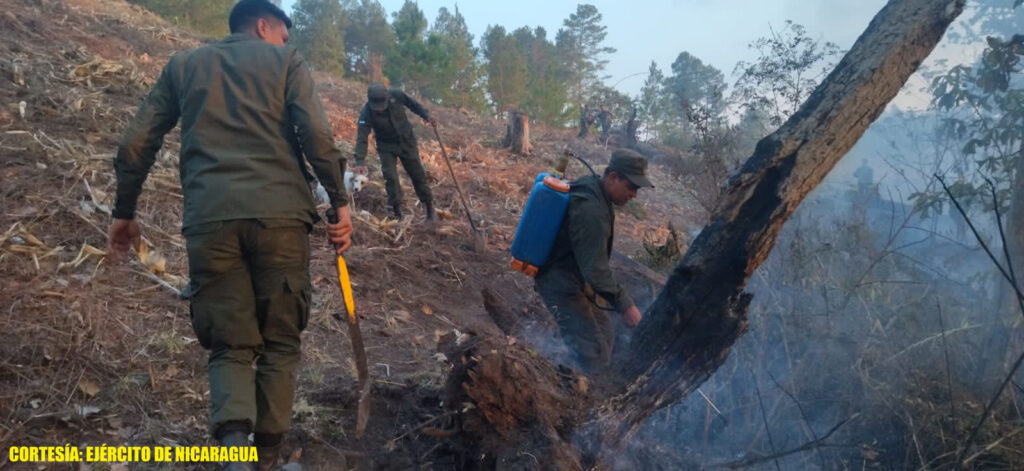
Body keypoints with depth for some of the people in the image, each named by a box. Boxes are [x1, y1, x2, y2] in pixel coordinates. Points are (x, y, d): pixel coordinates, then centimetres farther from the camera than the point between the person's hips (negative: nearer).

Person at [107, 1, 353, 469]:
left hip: (210, 220, 2)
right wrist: (339, 201, 2)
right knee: (280, 341, 11)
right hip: (280, 214, -2)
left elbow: (135, 144, 17)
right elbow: (317, 135, -1)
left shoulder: (182, 65, 22)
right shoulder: (285, 60, 14)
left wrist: (124, 211, 25)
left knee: (229, 344, 7)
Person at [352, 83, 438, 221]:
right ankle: (397, 212, -2)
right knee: (390, 178, -14)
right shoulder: (366, 113, -27)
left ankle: (429, 208, 22)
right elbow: (361, 138, -31)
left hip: (407, 141, 2)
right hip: (387, 147, -1)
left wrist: (426, 115, -14)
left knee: (418, 175, 7)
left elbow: (413, 104, -2)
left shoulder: (396, 95, -22)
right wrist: (360, 162, -40)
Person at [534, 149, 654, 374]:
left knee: (604, 333, 20)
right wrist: (625, 305, -28)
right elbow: (595, 268, -30)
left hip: (574, 278, 11)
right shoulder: (591, 210, -29)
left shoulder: (590, 189, 3)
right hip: (561, 285, -11)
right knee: (594, 354, -11)